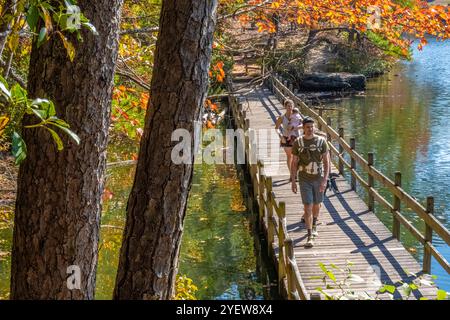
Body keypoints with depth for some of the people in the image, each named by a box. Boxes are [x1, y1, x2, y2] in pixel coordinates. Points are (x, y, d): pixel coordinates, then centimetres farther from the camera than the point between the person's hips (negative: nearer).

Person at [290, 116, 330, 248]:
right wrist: (293, 181, -1)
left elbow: (326, 162, -5)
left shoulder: (321, 141, -4)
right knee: (308, 207, -7)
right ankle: (310, 236, -5)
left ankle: (314, 225, 45)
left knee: (316, 205, 18)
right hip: (304, 179, -1)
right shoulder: (298, 142, -4)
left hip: (318, 178, 1)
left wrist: (325, 180, -14)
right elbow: (294, 163, 2)